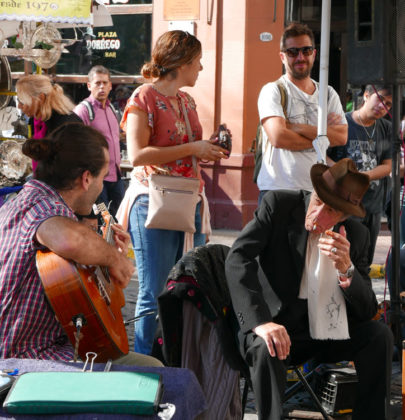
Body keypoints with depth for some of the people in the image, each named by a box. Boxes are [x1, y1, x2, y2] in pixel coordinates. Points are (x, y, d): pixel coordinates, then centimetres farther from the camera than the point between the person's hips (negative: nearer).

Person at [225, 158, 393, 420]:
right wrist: (261, 321, -33)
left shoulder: (357, 235, -1)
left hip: (328, 333, 4)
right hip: (275, 329, -3)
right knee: (266, 348, -34)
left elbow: (368, 311, -3)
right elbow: (238, 258, -21)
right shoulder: (278, 205, -10)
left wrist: (346, 269, -24)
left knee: (380, 335, -16)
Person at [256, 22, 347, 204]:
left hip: (318, 191, 4)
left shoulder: (328, 94, 17)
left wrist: (297, 128, -8)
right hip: (278, 189, -4)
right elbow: (278, 137, -13)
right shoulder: (272, 91, 1)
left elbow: (341, 137, 1)